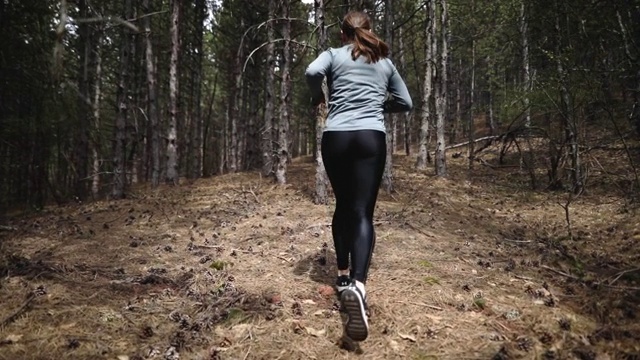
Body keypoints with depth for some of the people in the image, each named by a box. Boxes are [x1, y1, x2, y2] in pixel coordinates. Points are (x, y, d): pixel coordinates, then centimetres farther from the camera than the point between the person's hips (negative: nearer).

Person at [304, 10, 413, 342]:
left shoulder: (334, 54, 10)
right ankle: (358, 285, -31)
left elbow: (311, 72, -11)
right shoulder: (385, 61, 19)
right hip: (372, 138, 0)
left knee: (343, 206, 17)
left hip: (335, 137, 0)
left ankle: (343, 277, 23)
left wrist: (317, 97, 7)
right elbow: (406, 103, 22)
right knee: (362, 212, -8)